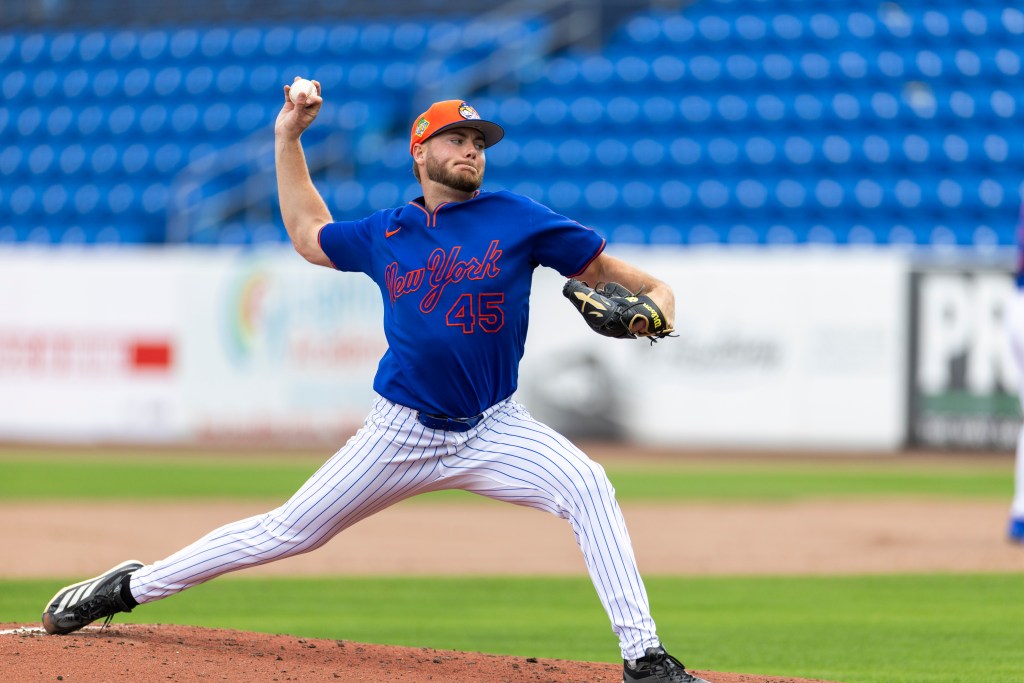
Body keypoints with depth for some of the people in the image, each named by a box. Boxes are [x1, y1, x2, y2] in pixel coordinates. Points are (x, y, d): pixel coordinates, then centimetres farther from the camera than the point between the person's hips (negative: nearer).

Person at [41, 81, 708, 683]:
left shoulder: (516, 218, -2)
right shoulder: (385, 234, 5)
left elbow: (599, 264, -2)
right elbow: (308, 233, 24)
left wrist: (656, 293, -22)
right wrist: (288, 139, 20)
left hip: (495, 430, -1)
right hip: (402, 433, 1)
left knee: (587, 486, -27)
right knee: (286, 533, 6)